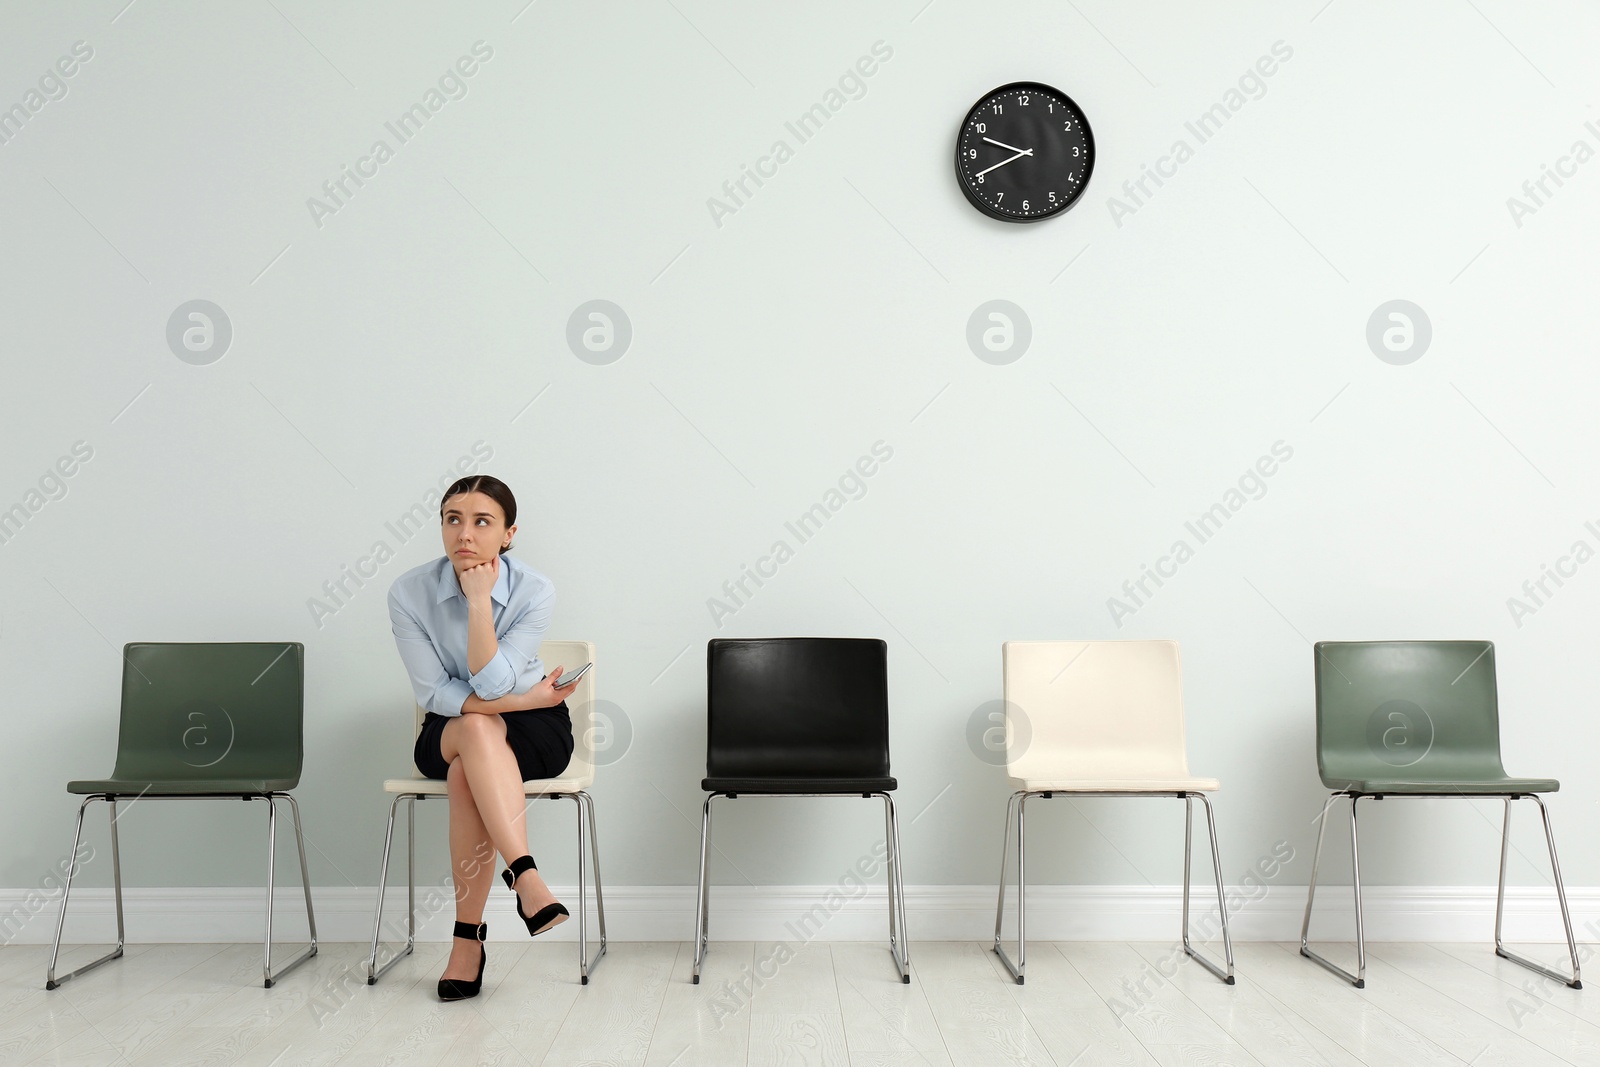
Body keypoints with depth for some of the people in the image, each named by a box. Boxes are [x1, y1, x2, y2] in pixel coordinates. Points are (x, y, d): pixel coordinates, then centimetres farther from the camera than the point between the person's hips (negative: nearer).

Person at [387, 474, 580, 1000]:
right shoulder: (409, 591, -13)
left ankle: (467, 938, -32)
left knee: (466, 771, -35)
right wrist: (525, 699, -17)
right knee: (477, 727, -36)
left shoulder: (534, 591, -16)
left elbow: (492, 684, -23)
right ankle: (526, 877, -41)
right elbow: (434, 693, -13)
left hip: (534, 734, -1)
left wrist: (479, 601, -29)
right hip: (444, 735, 1)